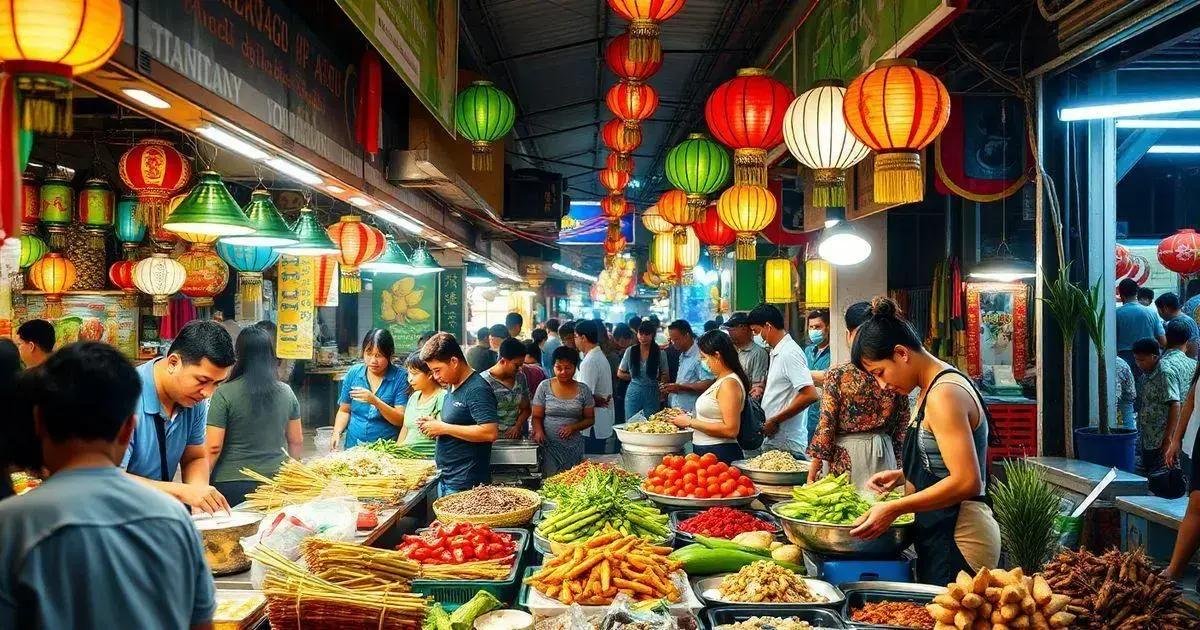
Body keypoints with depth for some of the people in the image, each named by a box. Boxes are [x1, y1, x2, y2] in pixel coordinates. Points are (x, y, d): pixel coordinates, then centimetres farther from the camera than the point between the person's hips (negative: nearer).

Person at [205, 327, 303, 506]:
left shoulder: (224, 394, -10)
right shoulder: (286, 393, 1)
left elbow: (213, 447, -11)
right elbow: (296, 442, 9)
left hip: (232, 486, -3)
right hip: (276, 483, 3)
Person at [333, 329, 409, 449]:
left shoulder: (400, 377, -3)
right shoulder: (353, 373, 8)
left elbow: (401, 420, -7)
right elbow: (344, 411, 17)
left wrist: (375, 402, -19)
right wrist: (336, 433, 0)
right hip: (353, 447, 3)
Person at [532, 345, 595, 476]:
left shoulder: (583, 390, 5)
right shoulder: (544, 387, 2)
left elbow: (590, 419, 8)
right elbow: (537, 417, 3)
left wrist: (573, 427, -9)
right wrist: (539, 431, -16)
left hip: (574, 448, 1)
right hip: (549, 446, -1)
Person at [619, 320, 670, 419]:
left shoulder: (660, 353, -3)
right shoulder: (630, 351, -1)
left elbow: (664, 376, 4)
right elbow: (620, 374, 8)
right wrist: (635, 377, 1)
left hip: (652, 394, -1)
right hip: (634, 392, 1)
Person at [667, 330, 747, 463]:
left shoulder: (729, 384, -15)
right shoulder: (720, 380, 15)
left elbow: (731, 430, -22)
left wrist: (690, 422, -16)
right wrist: (687, 418, 10)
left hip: (720, 455, -9)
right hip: (704, 452, 9)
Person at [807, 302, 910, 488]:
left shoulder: (837, 375, -12)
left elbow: (826, 427, -11)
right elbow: (902, 429, 7)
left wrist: (812, 472, -4)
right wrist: (897, 463, 18)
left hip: (845, 459, -4)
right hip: (883, 455, 4)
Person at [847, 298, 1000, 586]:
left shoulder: (944, 395, -17)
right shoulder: (931, 389, 14)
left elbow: (967, 482, -24)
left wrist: (894, 508, -22)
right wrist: (902, 477, 9)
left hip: (957, 541, -10)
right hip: (940, 534, 10)